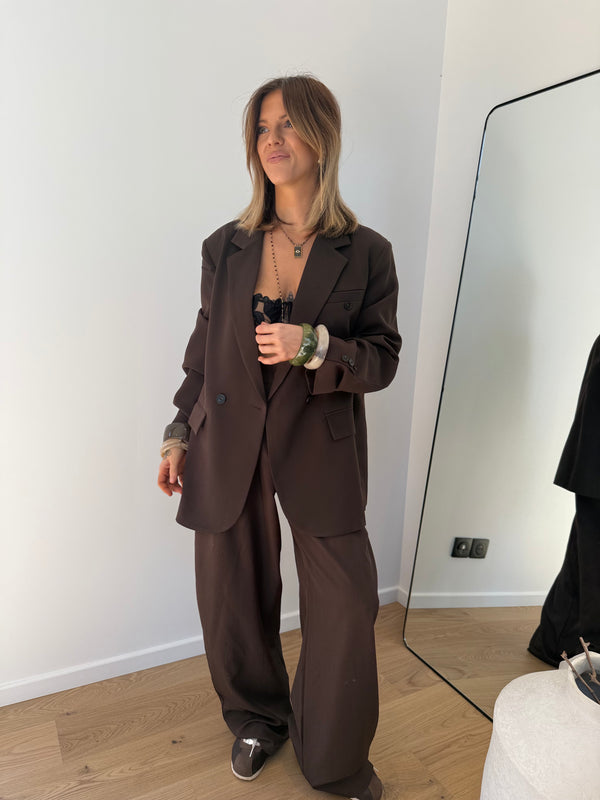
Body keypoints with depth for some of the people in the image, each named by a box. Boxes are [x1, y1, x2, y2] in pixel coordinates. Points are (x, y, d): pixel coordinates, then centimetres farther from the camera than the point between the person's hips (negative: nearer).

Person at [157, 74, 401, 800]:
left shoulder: (365, 254, -2)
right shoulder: (223, 248, 5)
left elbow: (382, 359, -2)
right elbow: (202, 350, 10)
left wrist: (314, 347, -20)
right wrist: (179, 433, 10)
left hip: (320, 453, -1)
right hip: (228, 450, 2)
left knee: (345, 607, 4)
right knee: (232, 600, 13)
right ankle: (257, 721, 45)